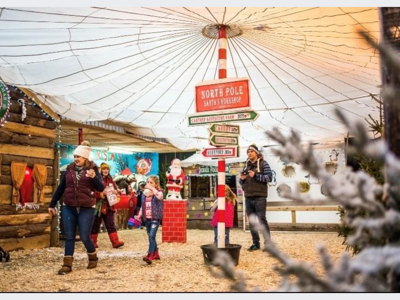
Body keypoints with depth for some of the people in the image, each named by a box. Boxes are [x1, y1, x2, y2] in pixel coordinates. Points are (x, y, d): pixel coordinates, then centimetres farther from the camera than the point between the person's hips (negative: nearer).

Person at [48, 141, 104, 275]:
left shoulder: (92, 169, -1)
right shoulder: (69, 169, 8)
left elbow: (101, 188, -10)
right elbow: (60, 188, 14)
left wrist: (94, 177, -28)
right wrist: (52, 205, 15)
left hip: (86, 209, -3)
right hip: (68, 208, 3)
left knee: (85, 237, 0)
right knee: (69, 237, 4)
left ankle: (93, 258, 25)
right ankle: (67, 264, 10)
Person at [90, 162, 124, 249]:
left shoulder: (110, 180, 13)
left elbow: (116, 190, 14)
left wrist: (115, 192, -8)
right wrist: (101, 193, -25)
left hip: (109, 206, 5)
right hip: (98, 206, -5)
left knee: (111, 225, 2)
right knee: (95, 225, 6)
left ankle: (115, 241, -1)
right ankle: (93, 242, 18)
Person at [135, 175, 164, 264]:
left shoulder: (159, 191, -5)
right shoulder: (144, 193, 12)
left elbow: (159, 196, -31)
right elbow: (142, 206, 17)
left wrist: (152, 188, -28)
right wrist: (139, 215, 8)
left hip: (155, 218, -7)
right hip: (147, 218, 7)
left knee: (152, 236, -18)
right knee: (151, 237, 14)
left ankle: (150, 256, -22)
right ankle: (156, 254, 27)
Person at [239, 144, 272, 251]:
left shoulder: (263, 164, 0)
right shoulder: (246, 165, 16)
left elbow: (269, 177, -10)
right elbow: (241, 182, 20)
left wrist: (255, 175, -18)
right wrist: (242, 179, -3)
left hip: (259, 197, -6)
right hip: (248, 197, 6)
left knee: (261, 220, -6)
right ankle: (255, 243, 15)